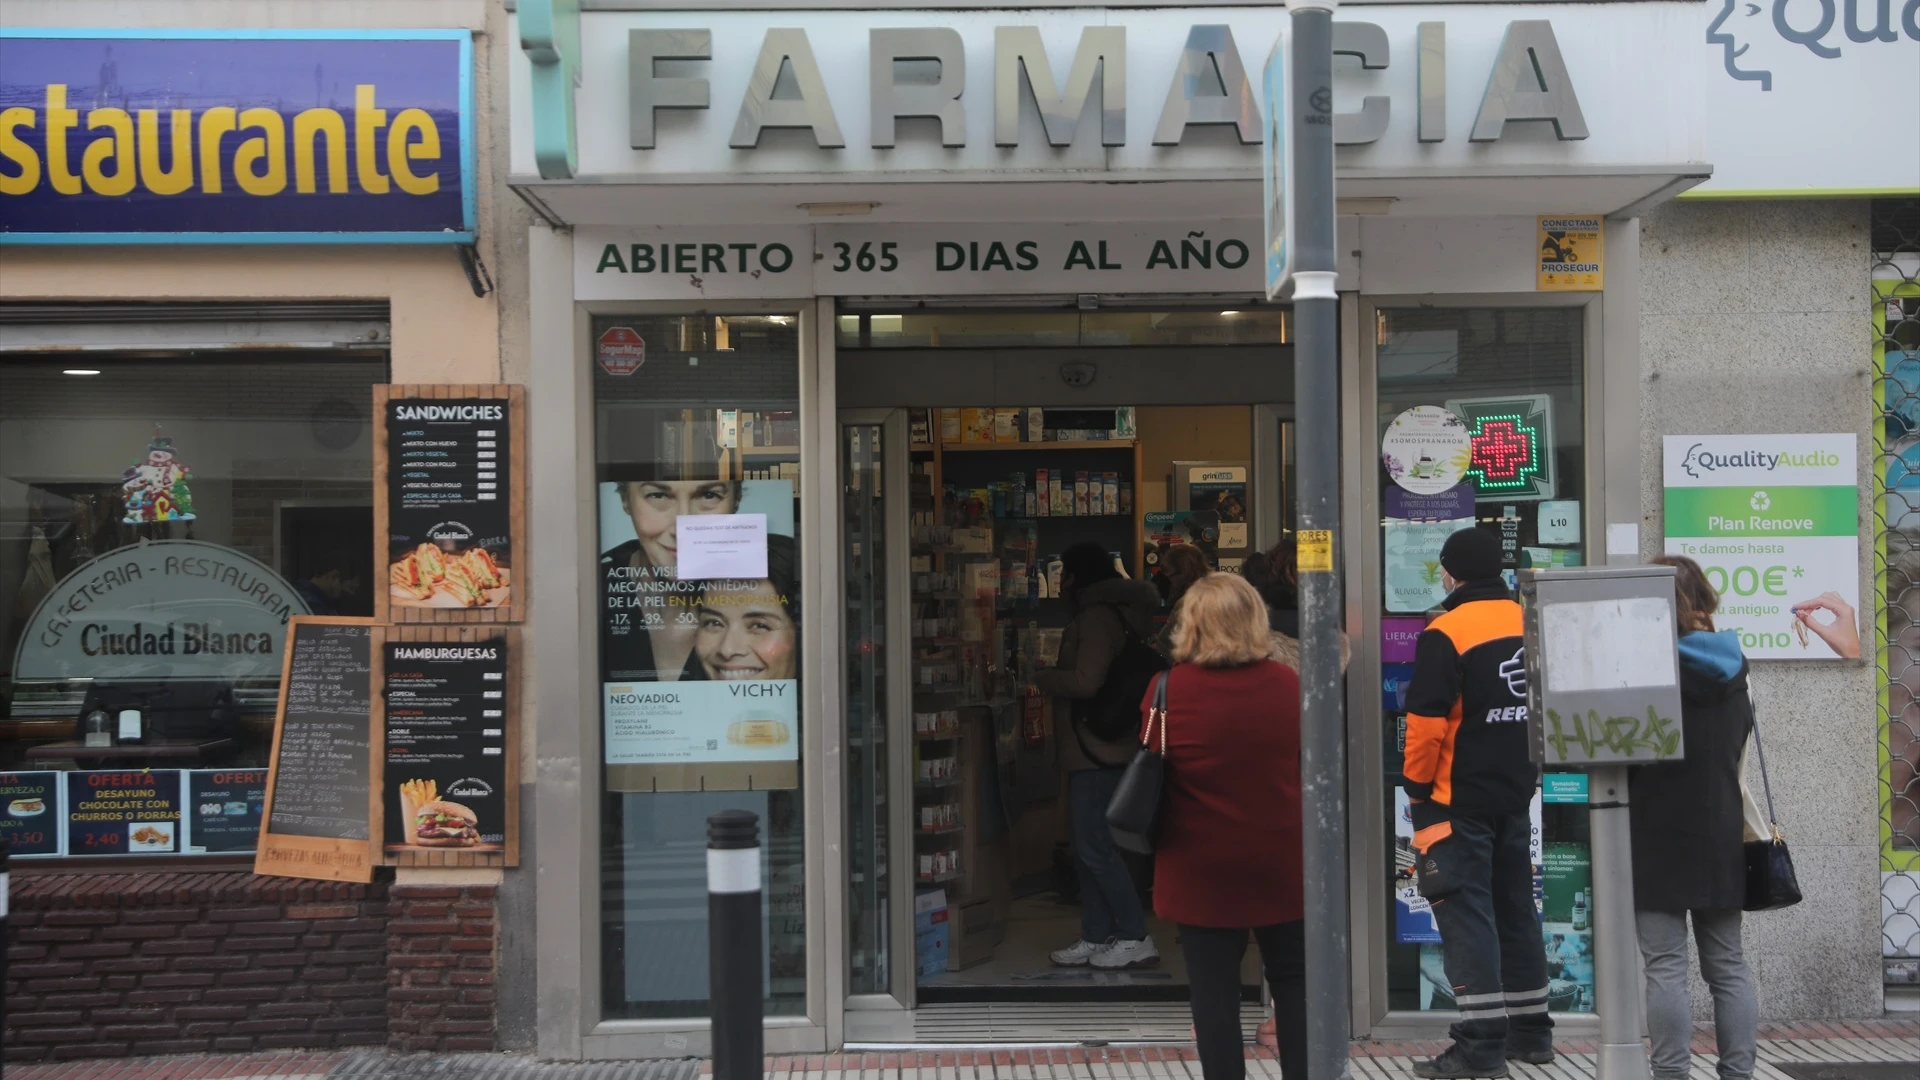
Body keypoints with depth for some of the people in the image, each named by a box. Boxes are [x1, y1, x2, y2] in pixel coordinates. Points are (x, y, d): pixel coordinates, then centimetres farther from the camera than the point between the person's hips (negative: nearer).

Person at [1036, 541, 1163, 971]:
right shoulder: (1107, 612, 17)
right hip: (1094, 748, 11)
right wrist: (1054, 677, 14)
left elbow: (1085, 682, -23)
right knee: (1087, 846, 14)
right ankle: (1096, 937, 20)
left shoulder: (1097, 616, -15)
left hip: (1097, 749, -11)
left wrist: (1042, 677, -8)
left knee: (1095, 847, -7)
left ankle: (1135, 938, -2)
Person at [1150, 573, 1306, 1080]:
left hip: (1203, 867, -2)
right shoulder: (1286, 684, -4)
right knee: (1294, 981, 16)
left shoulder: (1168, 690, -11)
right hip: (1281, 862, 2)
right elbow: (1308, 767, 9)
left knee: (1214, 991, 7)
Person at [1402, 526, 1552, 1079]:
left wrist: (1416, 786, -5)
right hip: (1516, 792, 7)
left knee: (1464, 911, -3)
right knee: (1515, 905, 16)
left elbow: (1427, 723, -17)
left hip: (1459, 799, -7)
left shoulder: (1445, 633, -15)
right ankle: (1531, 1030, 23)